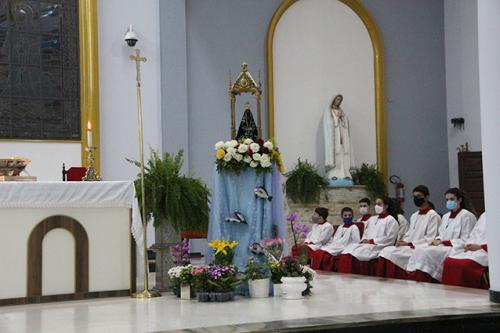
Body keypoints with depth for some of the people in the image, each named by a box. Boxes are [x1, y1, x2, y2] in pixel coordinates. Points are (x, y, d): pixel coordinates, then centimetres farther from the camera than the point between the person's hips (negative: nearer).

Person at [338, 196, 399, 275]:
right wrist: (364, 240, 0)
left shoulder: (391, 220, 3)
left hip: (379, 247, -7)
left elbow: (390, 239, -6)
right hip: (366, 244, 7)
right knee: (348, 250, -23)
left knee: (356, 253, -32)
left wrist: (371, 241, -10)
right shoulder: (372, 219, 27)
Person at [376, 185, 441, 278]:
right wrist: (403, 241, -1)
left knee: (391, 253, -27)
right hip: (408, 247, 7)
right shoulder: (414, 216, 22)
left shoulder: (433, 215, -4)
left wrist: (408, 243, -14)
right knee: (385, 251, -19)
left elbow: (430, 239, -11)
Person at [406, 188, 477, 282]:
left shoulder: (467, 216, -3)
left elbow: (465, 241, -9)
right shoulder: (446, 216, 24)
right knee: (418, 249, -21)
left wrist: (443, 242, -13)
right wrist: (438, 240, -1)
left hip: (454, 249, -8)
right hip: (442, 247, 8)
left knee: (426, 252, -30)